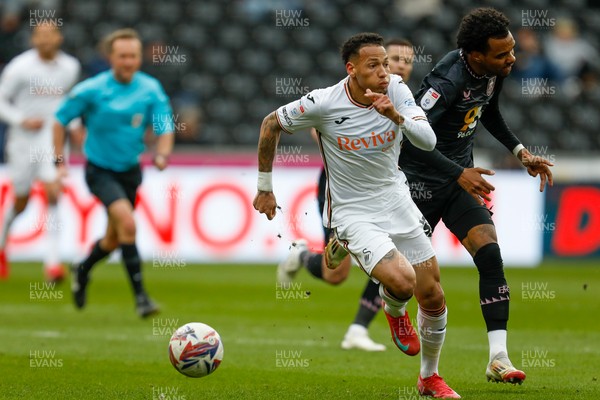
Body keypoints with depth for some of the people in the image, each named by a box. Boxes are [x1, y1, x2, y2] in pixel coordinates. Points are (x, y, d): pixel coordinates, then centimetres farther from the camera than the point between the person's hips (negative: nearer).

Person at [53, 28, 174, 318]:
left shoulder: (151, 89, -6)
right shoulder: (91, 90, -13)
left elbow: (165, 128, -6)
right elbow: (61, 119, -2)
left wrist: (162, 155, -26)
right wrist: (59, 160, -6)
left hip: (130, 171, 5)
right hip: (100, 170, -5)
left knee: (115, 238, 16)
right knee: (127, 223, -25)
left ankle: (82, 270, 48)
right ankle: (140, 296, -21)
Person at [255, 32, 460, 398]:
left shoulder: (397, 90, -10)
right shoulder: (323, 104, -19)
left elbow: (428, 142, -18)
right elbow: (271, 125, -3)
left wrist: (397, 117, -36)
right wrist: (265, 186, 4)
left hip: (396, 200, 4)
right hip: (352, 213, -4)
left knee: (434, 298, 6)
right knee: (402, 280, -27)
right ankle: (394, 310, 13)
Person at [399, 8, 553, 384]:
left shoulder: (494, 72, -3)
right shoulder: (448, 81, -29)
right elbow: (411, 137, -34)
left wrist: (521, 151, 12)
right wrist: (459, 173, -37)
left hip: (461, 179, 6)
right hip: (422, 180, -6)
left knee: (490, 254, -12)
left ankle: (499, 357, -16)